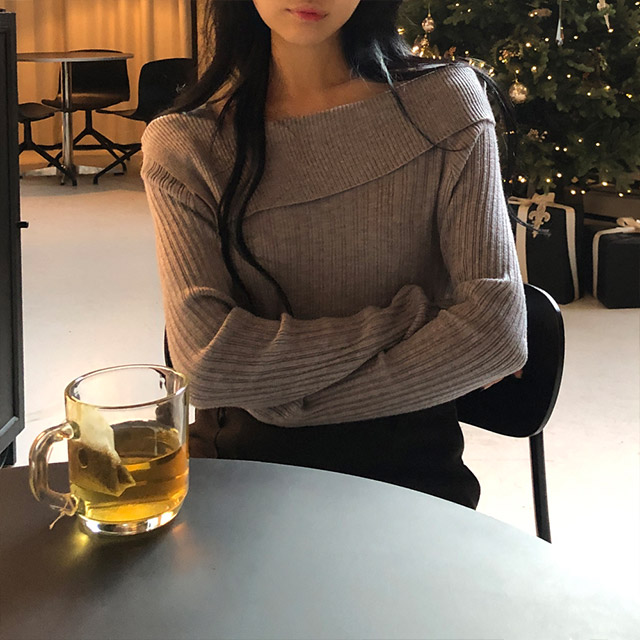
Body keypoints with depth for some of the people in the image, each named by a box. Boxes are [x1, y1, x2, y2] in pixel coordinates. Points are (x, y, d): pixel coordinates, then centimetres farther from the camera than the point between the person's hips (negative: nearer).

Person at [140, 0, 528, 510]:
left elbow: (498, 333, -9)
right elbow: (205, 360, -12)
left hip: (404, 465, 0)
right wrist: (412, 316, -10)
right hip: (242, 457, 1)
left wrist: (290, 403, -9)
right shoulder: (183, 147, 1)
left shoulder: (444, 104, 0)